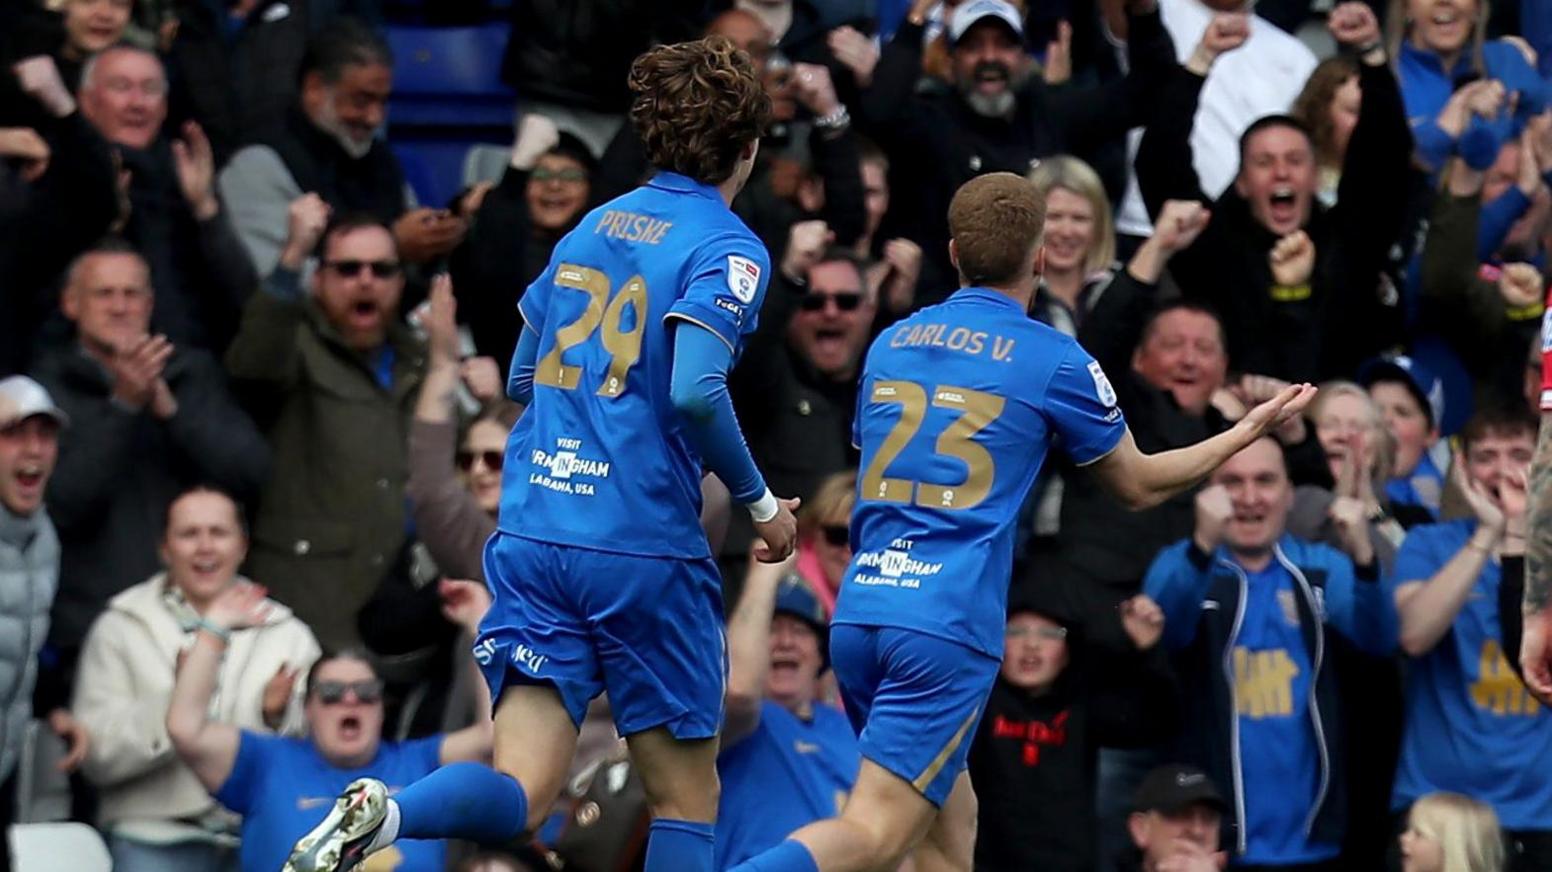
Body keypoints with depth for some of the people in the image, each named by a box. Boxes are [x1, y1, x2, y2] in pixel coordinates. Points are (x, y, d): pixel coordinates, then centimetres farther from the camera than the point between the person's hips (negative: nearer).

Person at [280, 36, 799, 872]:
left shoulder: (590, 227, 16)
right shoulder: (726, 248, -5)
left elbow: (522, 379, 22)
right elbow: (695, 391, -19)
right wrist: (761, 503, -5)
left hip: (529, 541, 5)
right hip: (645, 551, -5)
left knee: (519, 793, -3)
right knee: (686, 798, 10)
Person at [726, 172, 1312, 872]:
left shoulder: (890, 344, 14)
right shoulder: (1054, 360, 0)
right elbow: (1138, 485, 13)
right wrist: (1249, 430, 26)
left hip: (858, 612, 6)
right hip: (949, 627, -6)